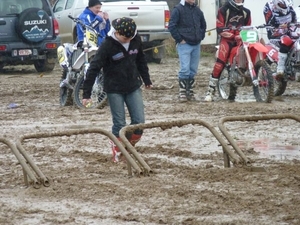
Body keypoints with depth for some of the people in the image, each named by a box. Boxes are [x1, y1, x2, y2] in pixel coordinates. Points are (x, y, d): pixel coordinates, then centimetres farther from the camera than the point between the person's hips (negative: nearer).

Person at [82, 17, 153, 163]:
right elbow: (94, 68, -18)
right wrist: (86, 93, -20)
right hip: (114, 90, -4)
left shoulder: (136, 40, -5)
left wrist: (146, 80, 23)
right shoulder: (108, 45, -20)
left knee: (139, 121, 1)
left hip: (133, 87, 5)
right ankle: (118, 154, 12)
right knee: (119, 124, -3)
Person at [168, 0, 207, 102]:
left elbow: (203, 25, 27)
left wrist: (201, 37, 15)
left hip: (196, 45, 5)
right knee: (185, 69, -13)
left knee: (193, 70, 7)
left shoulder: (198, 10, 11)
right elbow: (171, 26, -9)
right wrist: (179, 39, -10)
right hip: (184, 44, -5)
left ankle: (190, 91, 15)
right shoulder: (178, 9, -6)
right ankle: (182, 92, -7)